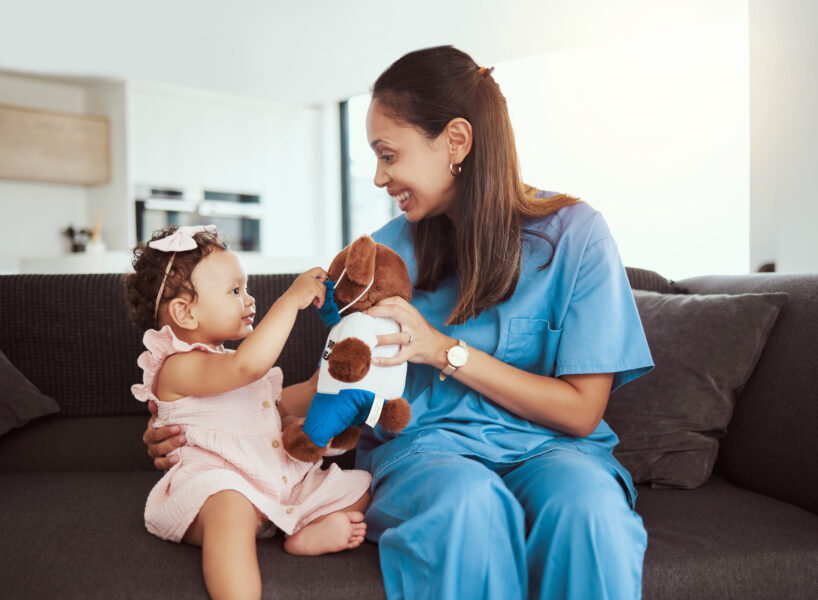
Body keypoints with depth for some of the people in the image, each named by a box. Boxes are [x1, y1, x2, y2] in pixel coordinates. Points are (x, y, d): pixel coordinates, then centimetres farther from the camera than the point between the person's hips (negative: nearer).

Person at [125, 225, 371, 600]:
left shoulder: (230, 364, 20)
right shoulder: (179, 368, -13)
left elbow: (284, 403, 32)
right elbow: (249, 365, -32)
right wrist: (292, 299, -25)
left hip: (280, 482, 9)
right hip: (218, 488, -9)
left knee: (360, 486, 4)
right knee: (232, 506, -43)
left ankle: (313, 532, -19)